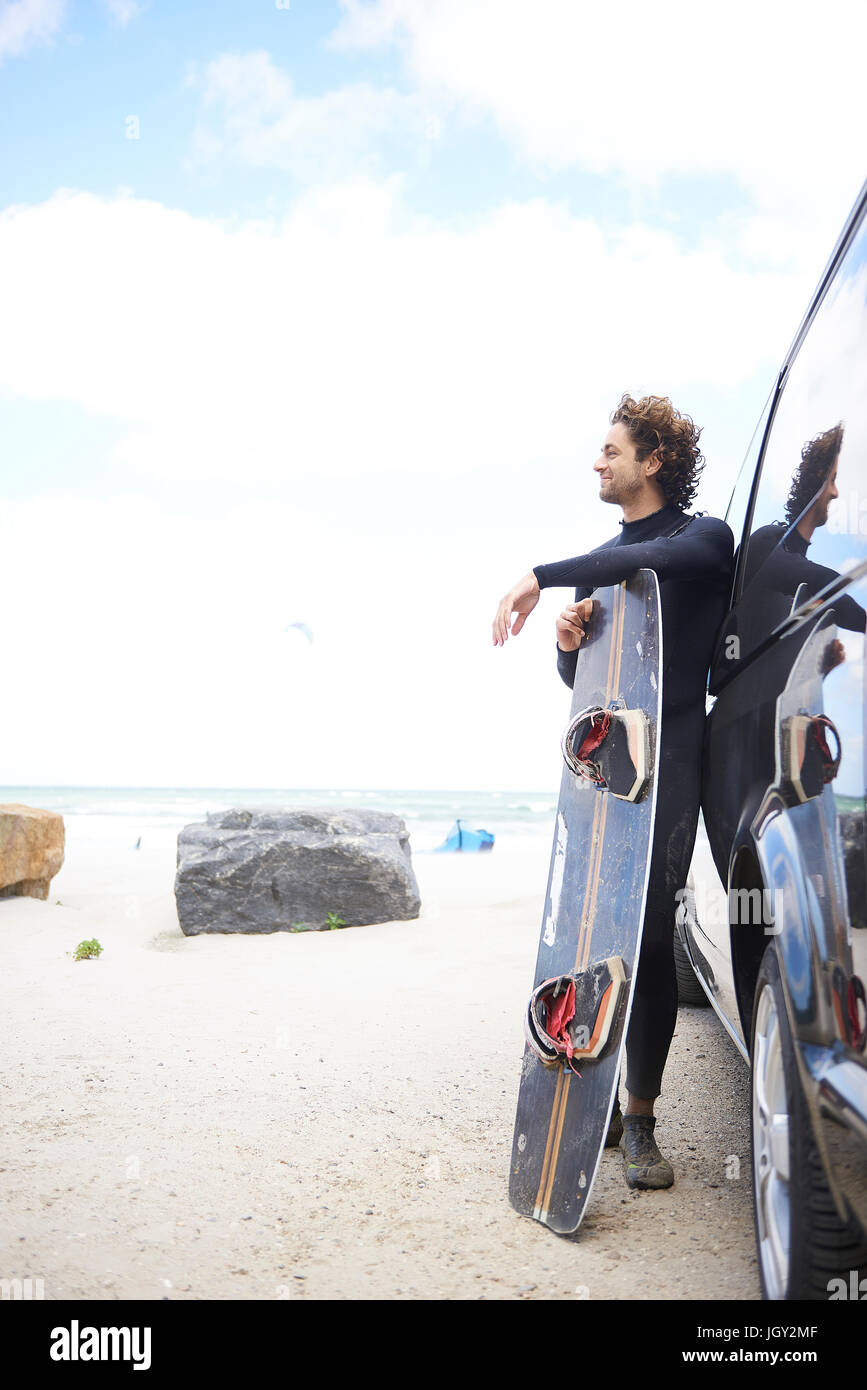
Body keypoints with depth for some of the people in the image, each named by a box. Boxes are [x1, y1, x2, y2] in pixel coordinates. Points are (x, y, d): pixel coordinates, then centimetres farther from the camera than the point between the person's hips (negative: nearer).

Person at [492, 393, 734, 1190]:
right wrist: (569, 638, -4)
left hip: (670, 761, -6)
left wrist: (542, 576, -22)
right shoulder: (605, 562, 22)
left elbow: (657, 558, -24)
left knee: (649, 937, -7)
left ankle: (640, 1120, 4)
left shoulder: (705, 539, 2)